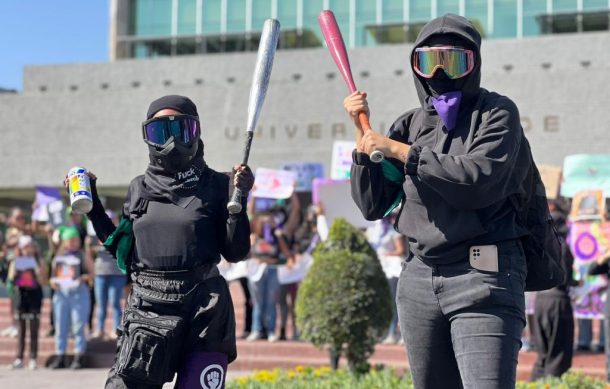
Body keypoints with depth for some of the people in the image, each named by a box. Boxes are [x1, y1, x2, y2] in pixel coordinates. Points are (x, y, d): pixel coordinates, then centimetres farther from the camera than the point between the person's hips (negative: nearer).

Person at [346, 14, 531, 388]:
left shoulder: (497, 113, 0)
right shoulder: (411, 124, 13)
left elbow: (479, 181, -18)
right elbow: (372, 205, 10)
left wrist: (400, 151, -13)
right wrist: (363, 134, 2)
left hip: (483, 277, -5)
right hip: (420, 276, 6)